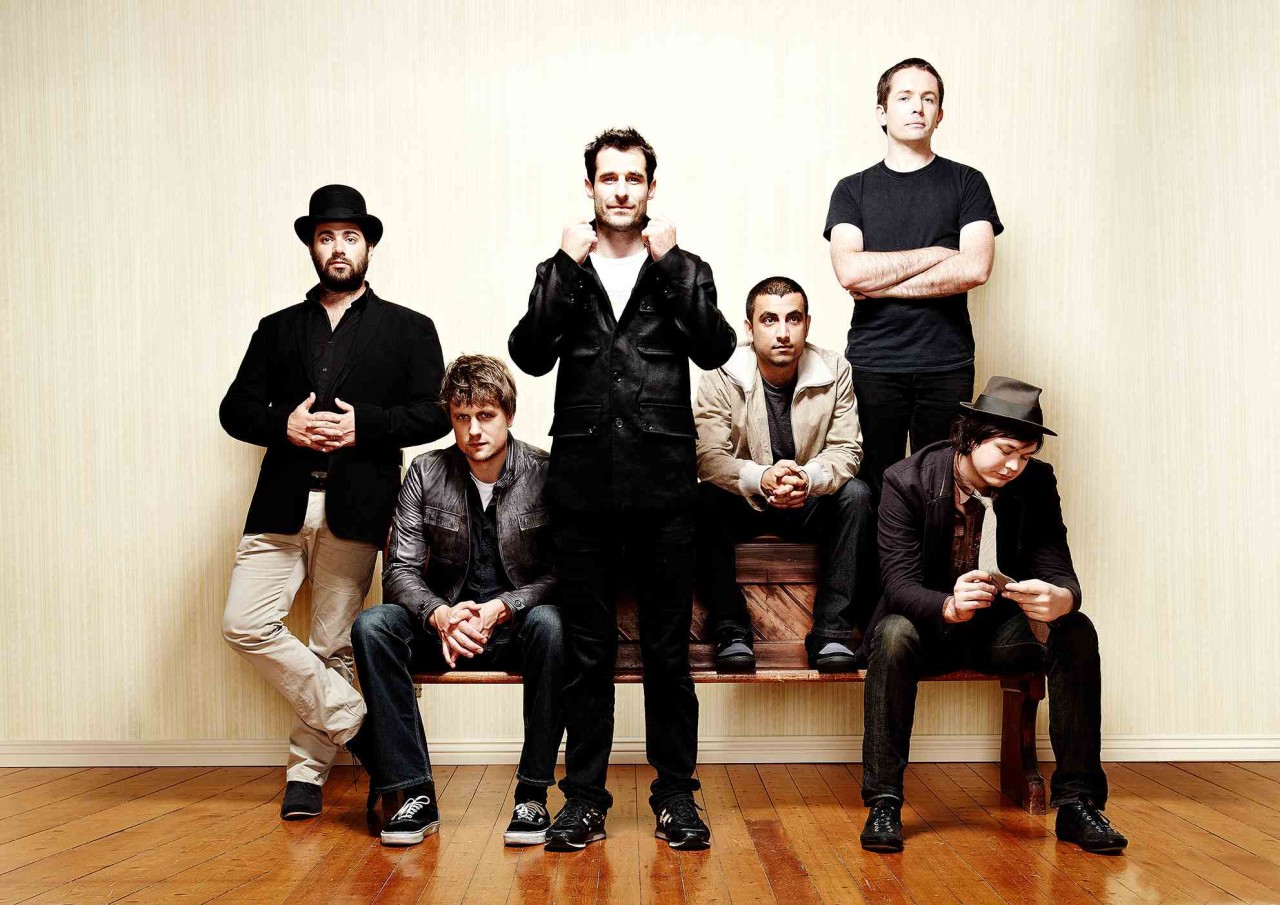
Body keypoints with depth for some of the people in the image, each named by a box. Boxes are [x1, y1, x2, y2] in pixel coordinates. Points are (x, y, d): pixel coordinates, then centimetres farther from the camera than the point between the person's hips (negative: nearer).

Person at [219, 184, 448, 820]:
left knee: (333, 645, 2)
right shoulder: (277, 329, 18)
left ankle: (308, 767, 17)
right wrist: (284, 425, -9)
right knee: (244, 625, -11)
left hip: (356, 506, -3)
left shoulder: (408, 329, 11)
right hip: (282, 503, 3)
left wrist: (362, 424, -12)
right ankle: (356, 722, -1)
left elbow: (433, 413, 1)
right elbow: (236, 409, 12)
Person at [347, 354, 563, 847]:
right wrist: (440, 614, -24)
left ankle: (533, 793, -26)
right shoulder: (426, 473, -1)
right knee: (372, 626, -25)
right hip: (446, 623, 3)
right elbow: (399, 570, -4)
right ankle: (415, 793, -21)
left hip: (517, 625, -2)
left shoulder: (544, 474, -8)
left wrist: (501, 608, -25)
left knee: (550, 624, -36)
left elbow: (561, 574, -9)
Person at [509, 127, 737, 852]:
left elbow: (716, 349, -7)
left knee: (669, 650, 4)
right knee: (588, 652, 6)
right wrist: (568, 267, -8)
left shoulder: (683, 270, 11)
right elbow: (530, 356, -4)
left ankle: (677, 793, 16)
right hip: (583, 486, 1)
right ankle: (585, 798, 16)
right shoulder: (561, 274, 13)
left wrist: (669, 260, -8)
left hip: (663, 486, -1)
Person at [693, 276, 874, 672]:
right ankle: (731, 631, -23)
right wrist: (761, 479, -41)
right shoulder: (722, 375, -13)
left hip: (811, 502, 2)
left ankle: (831, 632, -24)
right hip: (743, 502, -1)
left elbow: (847, 449, -11)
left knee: (856, 495, -26)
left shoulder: (834, 371, -8)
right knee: (704, 501, -30)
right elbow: (707, 455, -21)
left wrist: (809, 478, -34)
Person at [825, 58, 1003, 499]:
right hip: (872, 363, 0)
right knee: (871, 497, 0)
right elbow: (850, 271, -6)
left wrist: (880, 283, -6)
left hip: (947, 365, 0)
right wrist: (936, 253, -4)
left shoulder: (966, 183, 9)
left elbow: (974, 268, -6)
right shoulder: (852, 190, 11)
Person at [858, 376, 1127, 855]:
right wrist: (949, 606, -46)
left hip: (1002, 627, 3)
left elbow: (1058, 569, -12)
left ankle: (1077, 802, -17)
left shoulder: (1037, 483, -7)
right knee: (894, 635, -36)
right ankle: (883, 804, -28)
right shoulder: (907, 481, -17)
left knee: (1077, 633, -24)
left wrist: (1060, 598, -39)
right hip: (928, 625, -3)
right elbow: (898, 582, -23)